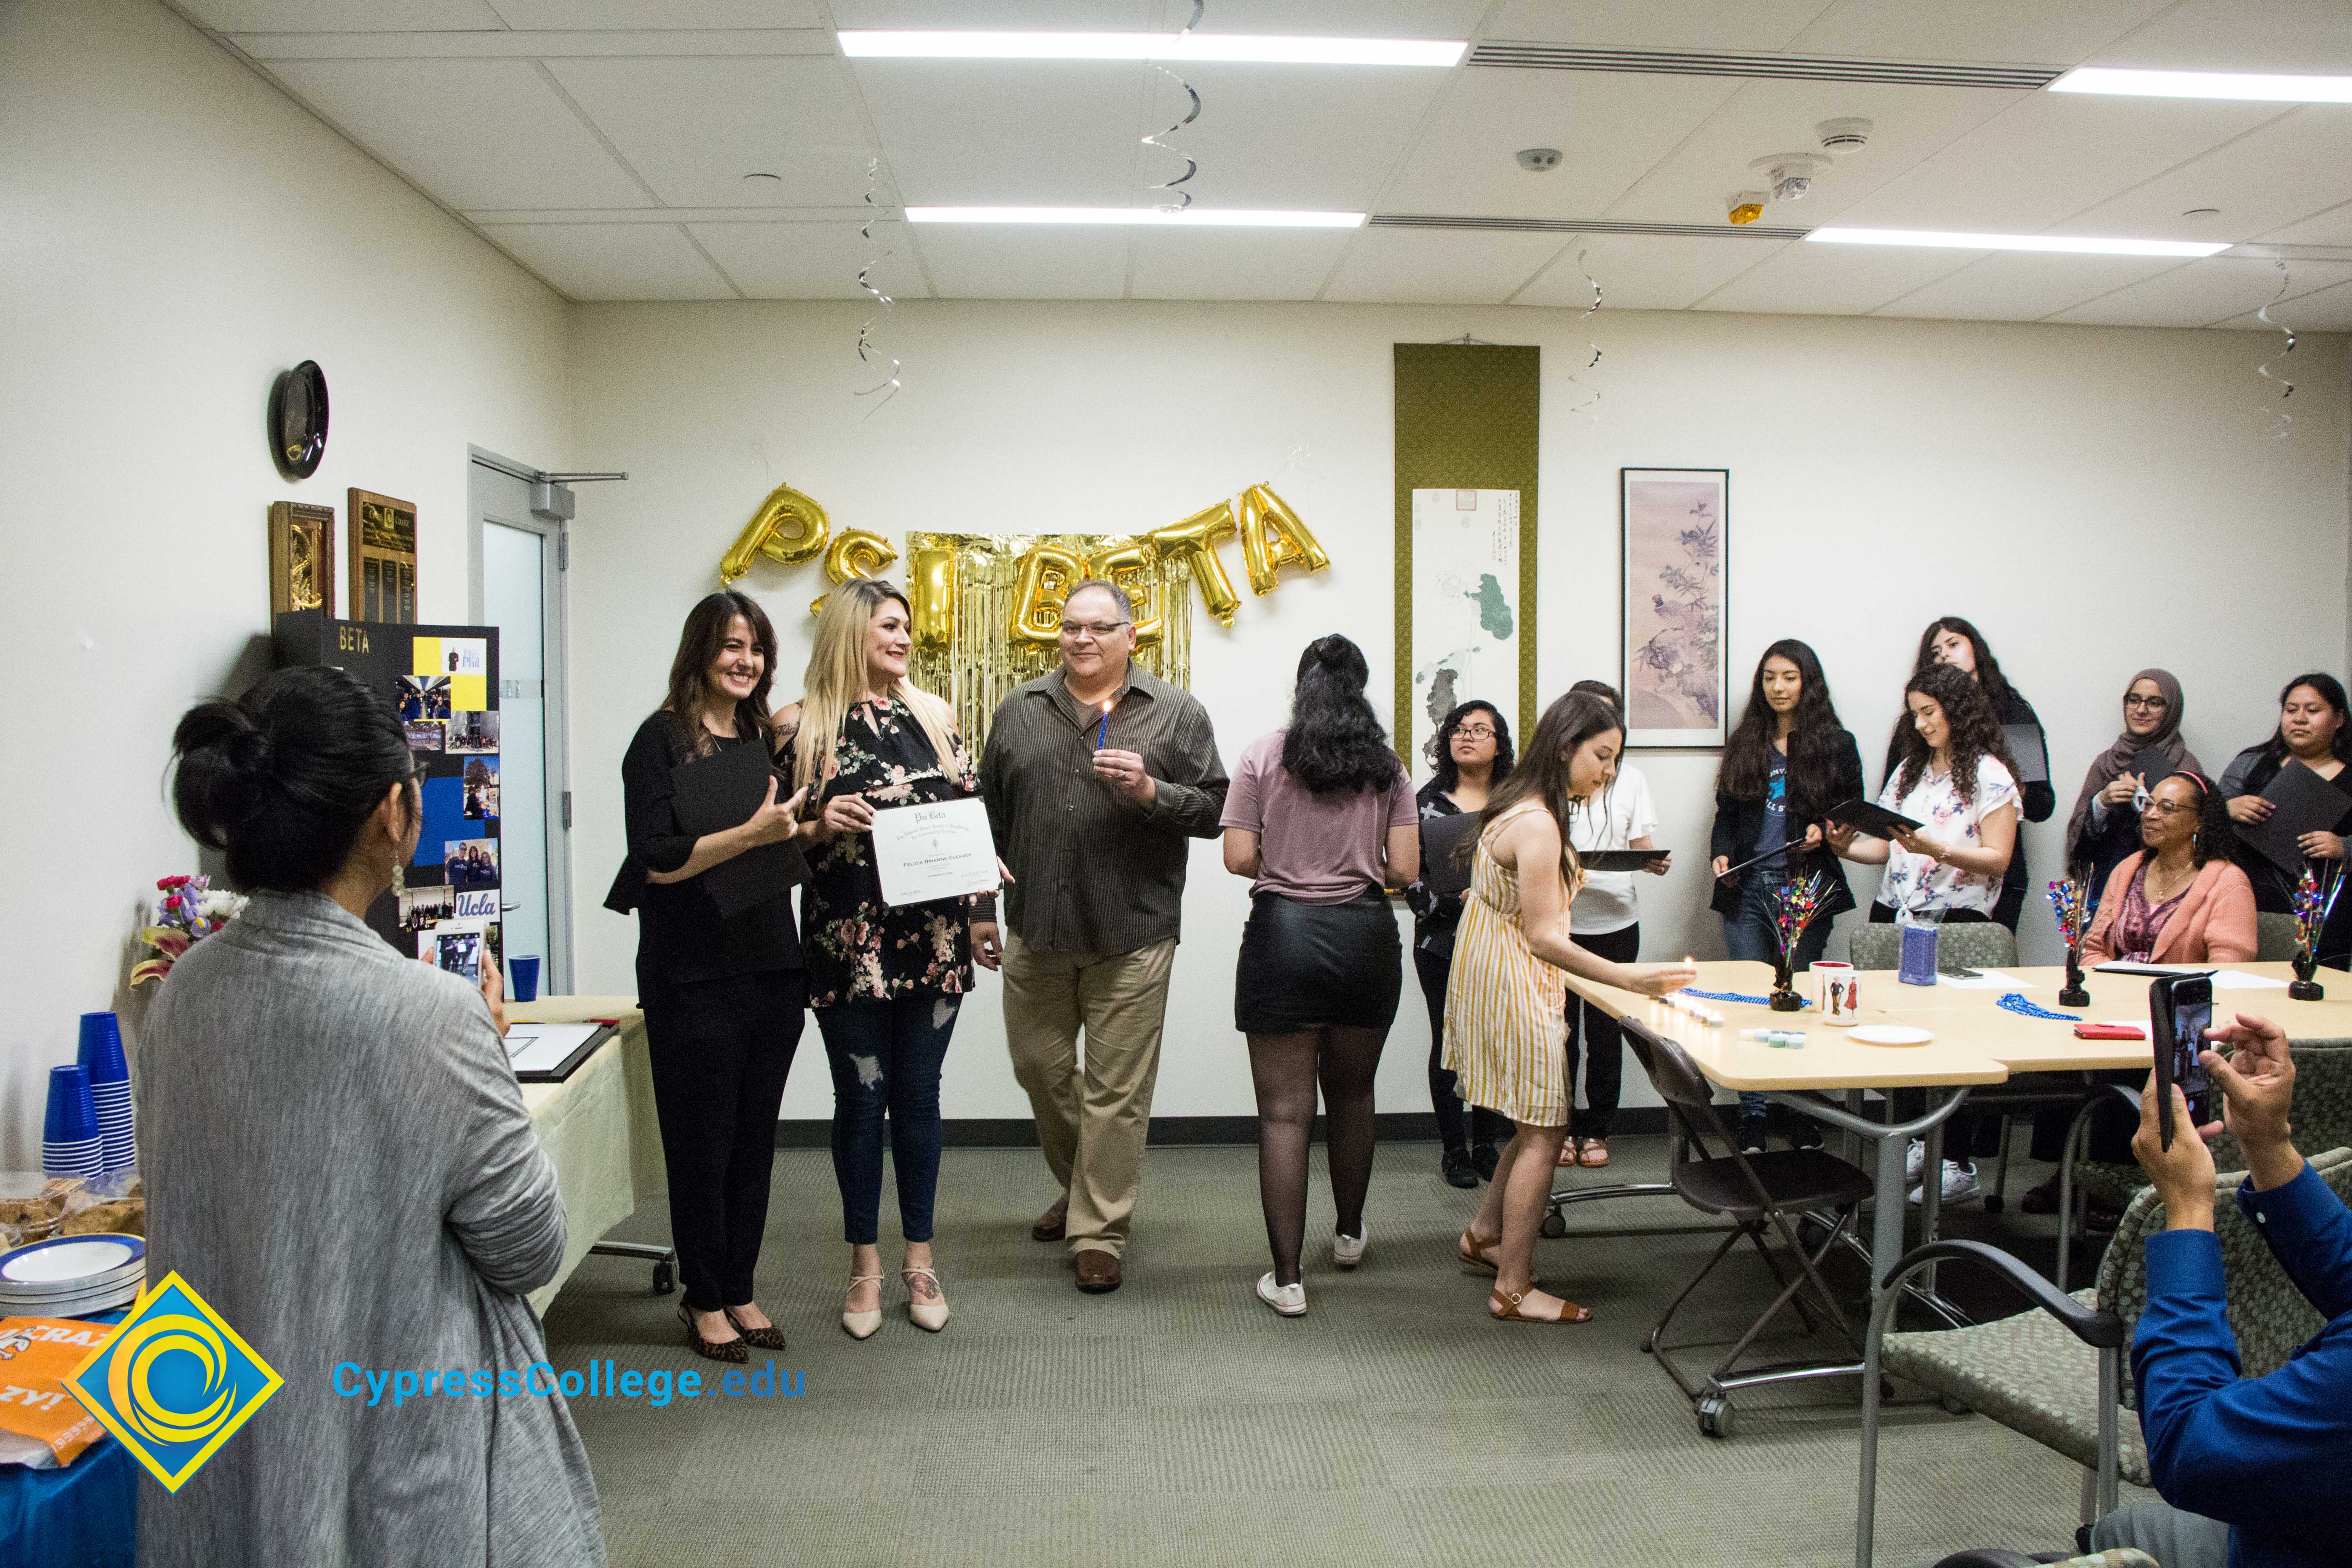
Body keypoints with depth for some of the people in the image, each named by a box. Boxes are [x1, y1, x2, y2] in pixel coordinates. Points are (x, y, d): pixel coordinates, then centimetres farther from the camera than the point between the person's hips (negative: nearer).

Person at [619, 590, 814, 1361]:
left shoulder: (766, 738, 12)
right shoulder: (663, 739, -7)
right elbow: (654, 860, -17)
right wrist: (750, 833, -24)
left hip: (773, 964, 6)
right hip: (696, 972, -6)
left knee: (755, 1136, 12)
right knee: (703, 1139, 3)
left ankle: (739, 1289, 25)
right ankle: (704, 1299, 20)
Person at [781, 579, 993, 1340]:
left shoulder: (934, 715, 9)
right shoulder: (800, 726, -1)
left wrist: (981, 909, 7)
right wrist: (819, 825, -18)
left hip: (933, 940, 3)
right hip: (849, 943, -2)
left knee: (918, 1096, 10)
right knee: (861, 1100, 6)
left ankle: (919, 1259, 23)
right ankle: (865, 1265, 20)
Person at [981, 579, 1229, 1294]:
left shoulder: (1176, 715, 0)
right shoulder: (1020, 711, 9)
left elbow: (1215, 808, -2)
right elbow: (991, 807, 15)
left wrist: (1151, 791, -19)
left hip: (1131, 937, -4)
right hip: (1035, 930, 4)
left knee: (1115, 1089, 1)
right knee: (1039, 1066, 15)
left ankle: (1099, 1232, 13)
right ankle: (1079, 1186, 38)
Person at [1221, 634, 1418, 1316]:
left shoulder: (1263, 755, -3)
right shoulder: (1386, 766, 3)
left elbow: (1239, 858, -7)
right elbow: (1404, 868, -1)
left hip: (1283, 933, -2)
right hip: (1366, 934, 3)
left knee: (1284, 1112, 2)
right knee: (1352, 1094, 21)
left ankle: (1286, 1277, 4)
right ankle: (1350, 1234, 39)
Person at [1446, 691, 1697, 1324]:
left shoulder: (1518, 806, 8)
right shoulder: (1538, 825, -24)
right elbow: (1543, 937, -25)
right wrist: (1630, 977, -28)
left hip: (1500, 976, 10)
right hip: (1514, 982, -10)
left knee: (1539, 1121, 18)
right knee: (1545, 1131, -2)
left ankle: (1484, 1236, 33)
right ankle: (1513, 1290, 6)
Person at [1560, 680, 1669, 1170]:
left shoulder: (1630, 778, 11)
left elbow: (1641, 846, 11)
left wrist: (1655, 862, -11)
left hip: (1616, 922, 3)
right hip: (1560, 921, -2)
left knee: (1606, 1028, 6)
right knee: (1561, 1025, 2)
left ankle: (1596, 1128, 19)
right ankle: (1561, 1126, 17)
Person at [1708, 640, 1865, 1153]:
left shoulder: (1836, 745, 5)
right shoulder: (1745, 745, 13)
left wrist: (1825, 831, -12)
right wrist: (1721, 855, -3)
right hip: (1747, 888, 2)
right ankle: (1753, 1116, 4)